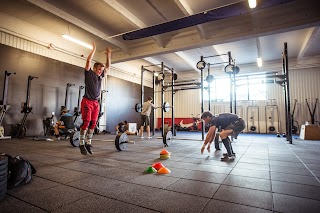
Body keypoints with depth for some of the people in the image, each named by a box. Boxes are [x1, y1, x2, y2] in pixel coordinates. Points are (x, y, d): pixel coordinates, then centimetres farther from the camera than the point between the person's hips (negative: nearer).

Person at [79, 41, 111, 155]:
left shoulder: (101, 76, 15)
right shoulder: (89, 73, 1)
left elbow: (108, 66, 22)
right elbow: (88, 61, -10)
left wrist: (108, 55, 16)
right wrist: (94, 49, -4)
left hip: (96, 103, 6)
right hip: (87, 101, -6)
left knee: (93, 123, 4)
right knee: (86, 122, -9)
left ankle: (88, 143, 12)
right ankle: (81, 144, 1)